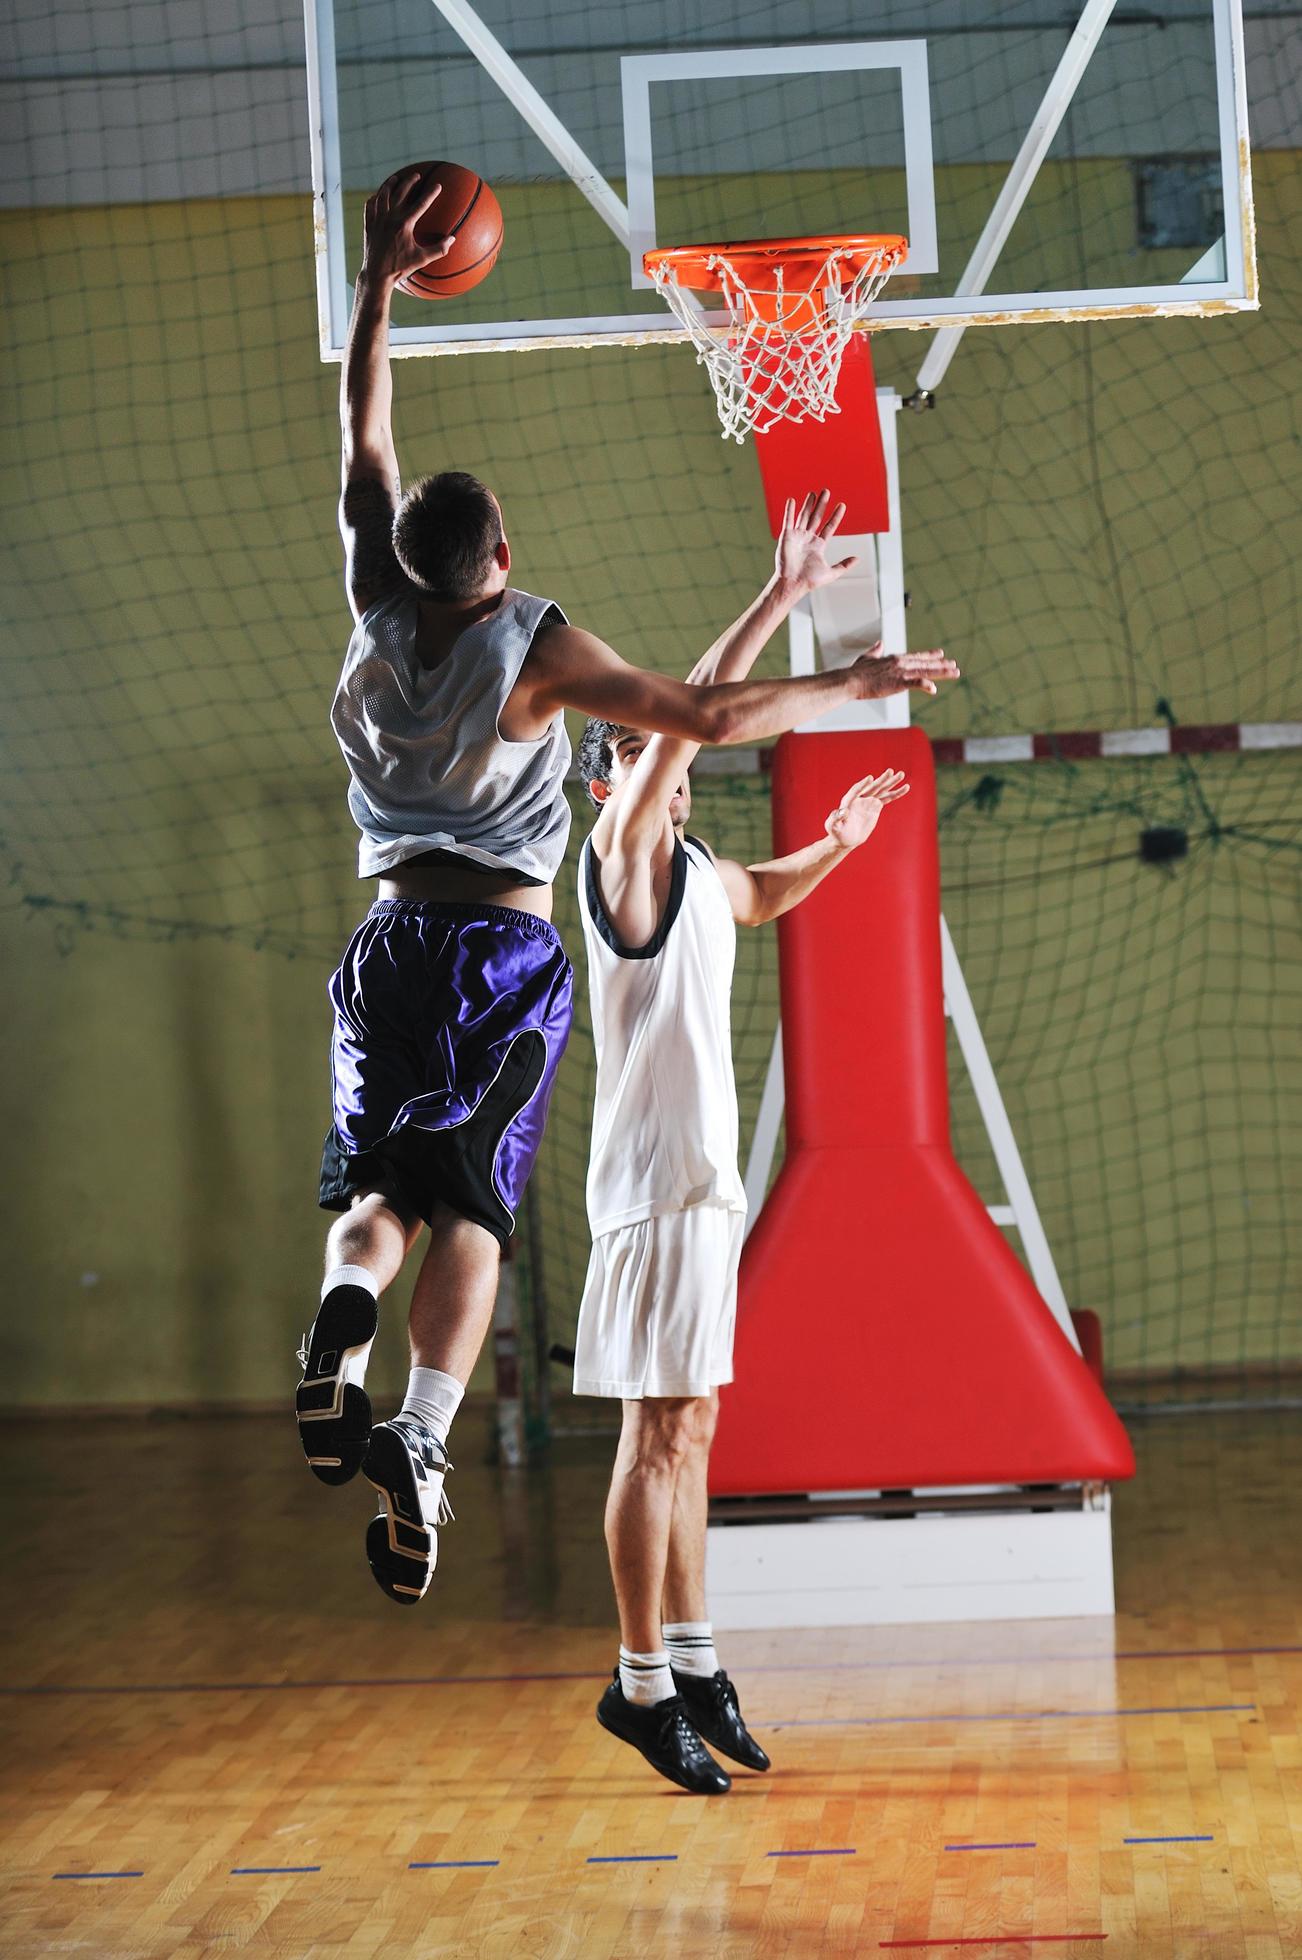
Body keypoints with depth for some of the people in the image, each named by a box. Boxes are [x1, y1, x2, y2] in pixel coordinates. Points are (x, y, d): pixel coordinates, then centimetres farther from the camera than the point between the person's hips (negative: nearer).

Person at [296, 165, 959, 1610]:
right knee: (468, 1199, -6)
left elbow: (365, 446, 18)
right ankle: (422, 1436, -23)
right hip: (506, 948, -3)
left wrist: (380, 284, 23)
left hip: (393, 937, 3)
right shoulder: (537, 648, -5)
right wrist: (847, 685, 4)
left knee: (374, 1182, 8)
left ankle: (344, 1319, -25)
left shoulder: (379, 619, 6)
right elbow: (710, 716, -9)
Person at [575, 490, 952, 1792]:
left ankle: (690, 1661, 18)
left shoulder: (697, 871, 15)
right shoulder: (622, 856, -9)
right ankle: (642, 1683, -1)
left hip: (705, 1179, 9)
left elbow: (765, 898, 38)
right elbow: (686, 714, -23)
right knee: (658, 1434, -6)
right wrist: (783, 597, -28)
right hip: (653, 1183, -9)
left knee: (689, 1433, 12)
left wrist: (834, 843, 18)